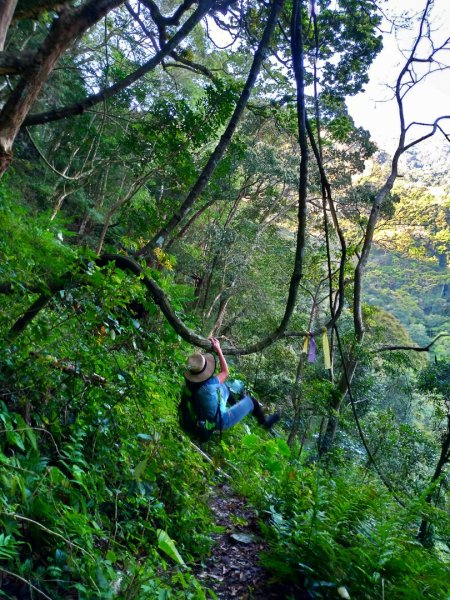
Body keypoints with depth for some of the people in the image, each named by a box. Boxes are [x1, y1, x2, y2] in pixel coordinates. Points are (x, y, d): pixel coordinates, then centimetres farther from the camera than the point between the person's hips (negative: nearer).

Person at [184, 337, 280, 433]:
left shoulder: (189, 381, -20)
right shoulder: (209, 385, -38)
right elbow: (225, 372, -18)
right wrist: (218, 350, -15)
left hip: (203, 419, 7)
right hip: (220, 422, -7)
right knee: (251, 401, 10)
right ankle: (264, 422, 38)